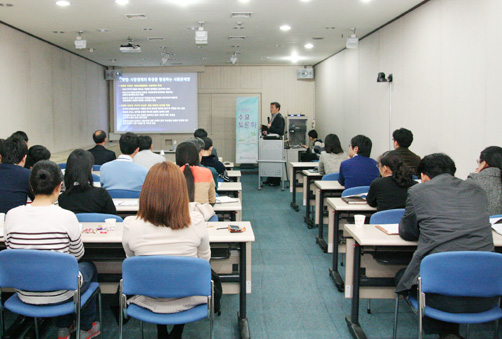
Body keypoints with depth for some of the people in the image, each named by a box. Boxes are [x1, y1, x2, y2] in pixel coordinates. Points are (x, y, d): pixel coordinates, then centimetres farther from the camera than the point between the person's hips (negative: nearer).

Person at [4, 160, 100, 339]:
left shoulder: (12, 216, -12)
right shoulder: (66, 217, -21)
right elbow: (77, 255, -6)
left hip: (24, 294, 4)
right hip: (59, 294, -4)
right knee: (89, 267, 31)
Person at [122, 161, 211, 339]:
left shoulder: (131, 225, -22)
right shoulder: (196, 221, -24)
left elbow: (131, 259, -1)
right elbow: (204, 258, -5)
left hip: (147, 301, 2)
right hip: (186, 299, -1)